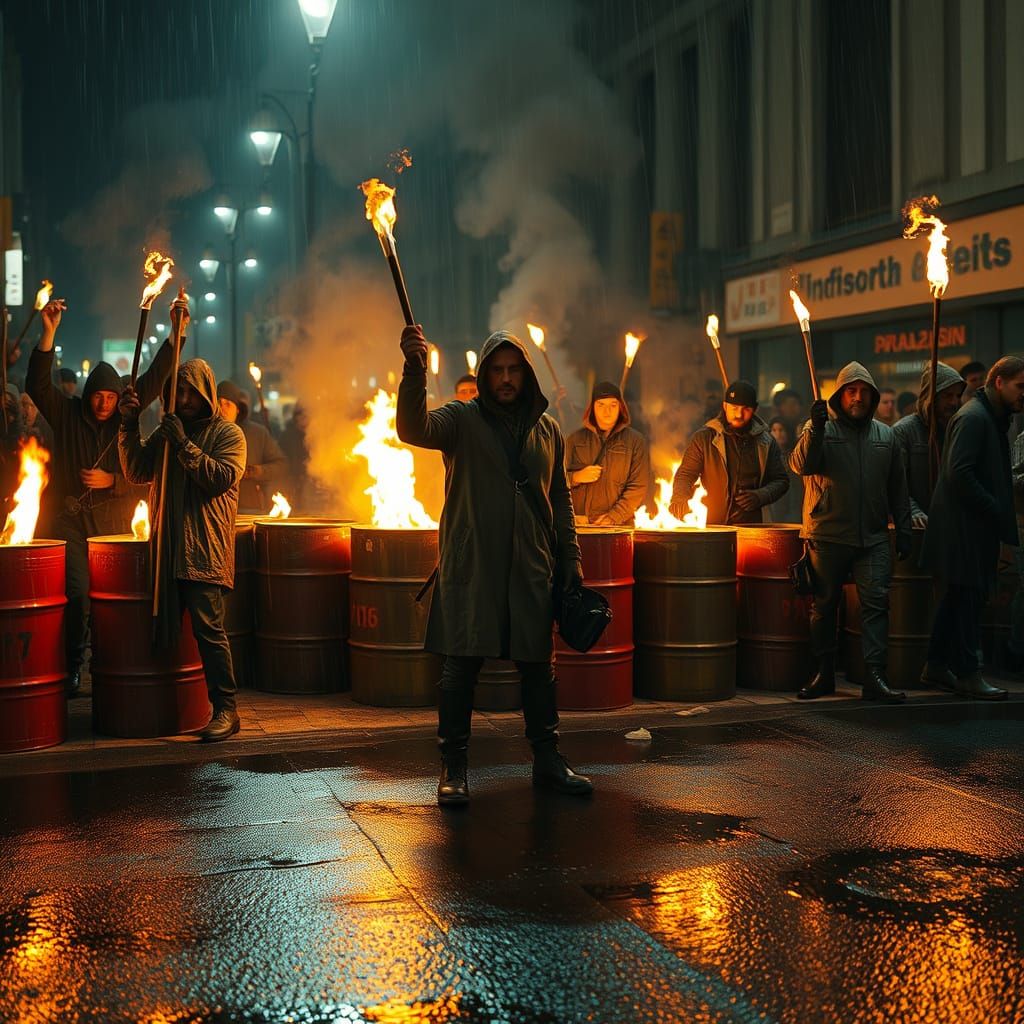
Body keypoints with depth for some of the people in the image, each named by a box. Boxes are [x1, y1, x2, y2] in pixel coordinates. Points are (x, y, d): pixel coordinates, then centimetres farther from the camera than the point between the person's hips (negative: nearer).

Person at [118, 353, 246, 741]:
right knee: (164, 628, 7)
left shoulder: (228, 434, 2)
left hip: (205, 551, -6)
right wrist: (129, 426, 1)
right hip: (168, 548, 6)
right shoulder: (166, 431, 18)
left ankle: (225, 709, -4)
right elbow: (137, 472, 11)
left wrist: (185, 445, -15)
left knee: (208, 628, -10)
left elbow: (223, 477, -12)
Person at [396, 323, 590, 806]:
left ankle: (547, 759, 23)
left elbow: (561, 501, 17)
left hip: (532, 572, 3)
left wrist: (571, 558, 12)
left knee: (537, 666, 11)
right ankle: (453, 767, 10)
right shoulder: (461, 420, -1)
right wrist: (414, 370, -36)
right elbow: (414, 429, -22)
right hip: (470, 568, -3)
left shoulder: (547, 430, 11)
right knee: (461, 666, 0)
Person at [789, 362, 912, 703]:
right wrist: (815, 428, -28)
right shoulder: (821, 429, 2)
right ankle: (824, 673, 15)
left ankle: (874, 675, -6)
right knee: (824, 605, 4)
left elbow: (898, 488, 17)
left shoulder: (885, 435, 13)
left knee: (876, 603, -6)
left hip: (873, 538, 3)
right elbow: (801, 464, -15)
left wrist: (903, 530, 12)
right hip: (827, 537, -2)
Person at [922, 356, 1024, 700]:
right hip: (964, 526, -10)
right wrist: (996, 511, -18)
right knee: (968, 596, -6)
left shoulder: (992, 417, 17)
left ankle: (937, 665, 22)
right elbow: (958, 472, -23)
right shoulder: (973, 417, -14)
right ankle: (967, 675, -1)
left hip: (976, 525, 10)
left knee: (959, 595, 14)